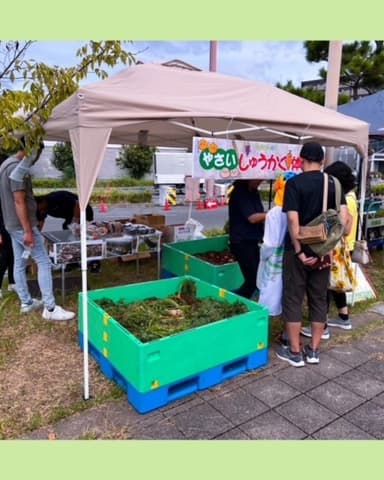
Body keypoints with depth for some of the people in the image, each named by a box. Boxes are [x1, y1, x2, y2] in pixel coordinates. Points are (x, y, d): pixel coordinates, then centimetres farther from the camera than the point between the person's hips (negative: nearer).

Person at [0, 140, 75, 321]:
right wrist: (28, 231, -23)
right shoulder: (17, 167, -19)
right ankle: (50, 308, -3)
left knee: (19, 263, 14)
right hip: (22, 226, -10)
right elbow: (19, 201, -23)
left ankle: (26, 303, 24)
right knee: (44, 263, -6)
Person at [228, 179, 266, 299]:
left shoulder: (254, 192, 13)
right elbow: (252, 218, -19)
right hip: (241, 243, -8)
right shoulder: (239, 192, -13)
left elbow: (259, 216, 15)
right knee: (252, 279, -7)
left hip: (252, 241, 8)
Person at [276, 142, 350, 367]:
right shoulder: (333, 183, 4)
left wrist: (299, 252, -14)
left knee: (293, 299, 6)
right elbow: (344, 217, -3)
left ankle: (295, 352, 14)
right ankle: (314, 350, 22)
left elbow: (293, 220, -19)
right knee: (319, 299, 13)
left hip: (299, 250, -4)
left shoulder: (294, 183, -10)